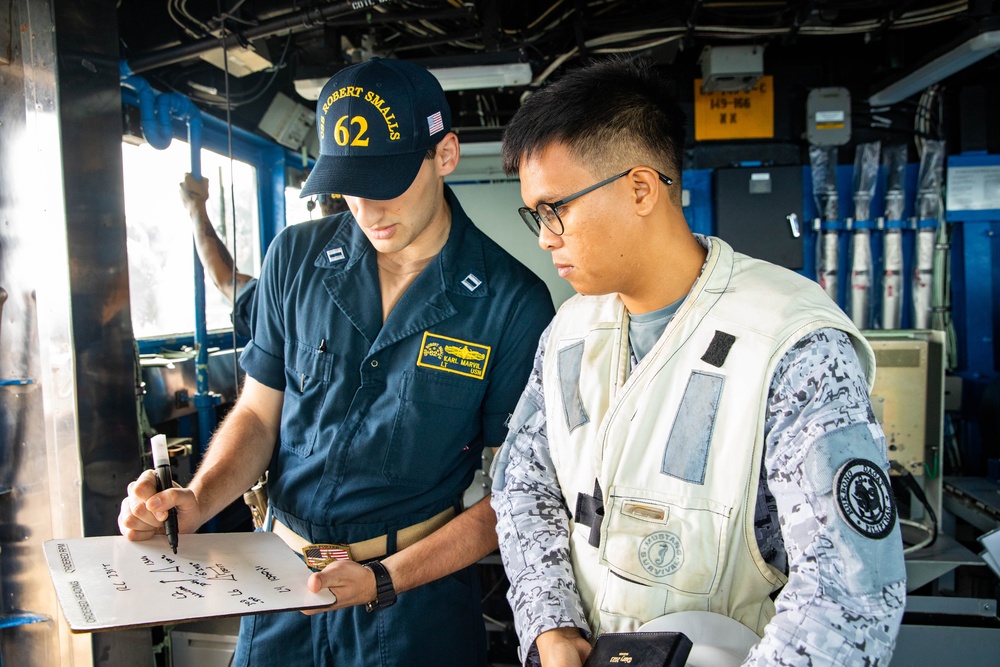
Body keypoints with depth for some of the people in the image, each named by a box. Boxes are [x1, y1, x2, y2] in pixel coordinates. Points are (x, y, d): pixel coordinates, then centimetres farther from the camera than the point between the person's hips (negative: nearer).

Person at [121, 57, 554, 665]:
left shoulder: (514, 302, -14)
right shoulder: (296, 259, -4)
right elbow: (259, 413, 5)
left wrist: (385, 580, -18)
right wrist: (196, 502, -12)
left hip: (419, 593, -3)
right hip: (283, 581, 3)